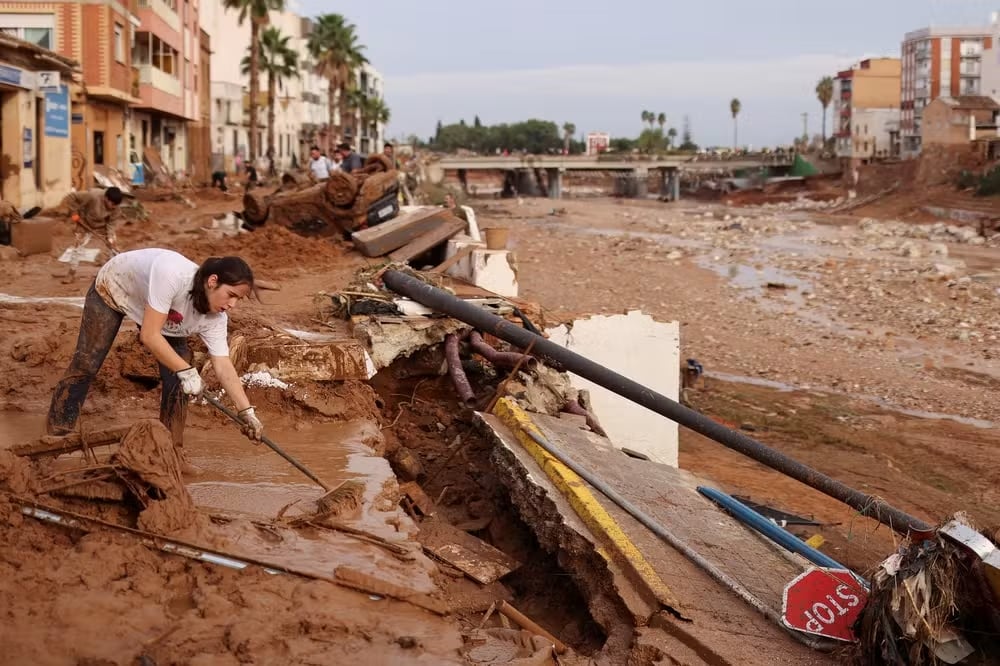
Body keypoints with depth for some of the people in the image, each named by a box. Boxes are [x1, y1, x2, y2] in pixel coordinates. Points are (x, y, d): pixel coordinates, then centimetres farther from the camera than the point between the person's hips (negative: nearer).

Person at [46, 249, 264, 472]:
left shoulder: (215, 318, -26)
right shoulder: (172, 275, -45)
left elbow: (223, 366, -27)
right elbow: (149, 335, -43)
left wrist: (247, 412, -35)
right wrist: (186, 370, -42)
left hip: (159, 306, 5)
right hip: (113, 287, -4)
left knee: (176, 377, -8)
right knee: (85, 365, -1)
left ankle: (172, 453, 4)